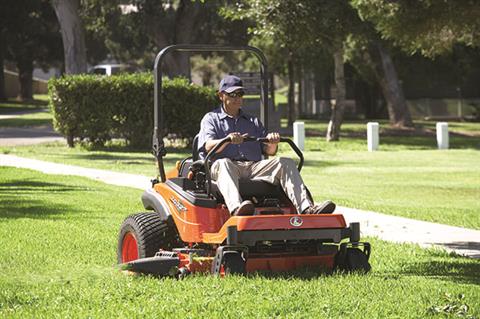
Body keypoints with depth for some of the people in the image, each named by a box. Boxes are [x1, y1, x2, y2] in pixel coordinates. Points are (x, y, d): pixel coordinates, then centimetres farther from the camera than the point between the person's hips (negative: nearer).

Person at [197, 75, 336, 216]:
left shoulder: (253, 121, 29)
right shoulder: (211, 119, 17)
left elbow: (269, 151, 17)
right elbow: (208, 146, -3)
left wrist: (272, 143, -9)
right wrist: (227, 140, -25)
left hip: (254, 167, 4)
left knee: (286, 163, -19)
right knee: (223, 164, -39)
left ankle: (306, 209, -39)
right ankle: (236, 209, -67)